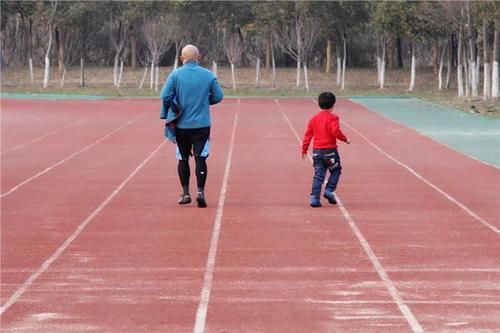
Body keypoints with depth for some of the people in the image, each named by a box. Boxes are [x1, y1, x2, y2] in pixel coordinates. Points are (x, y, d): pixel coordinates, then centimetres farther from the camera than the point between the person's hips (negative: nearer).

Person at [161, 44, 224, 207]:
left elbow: (165, 97, -11)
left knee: (183, 159, 11)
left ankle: (185, 193, 14)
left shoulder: (175, 75, -5)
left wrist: (176, 105, 7)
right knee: (200, 158, 1)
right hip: (202, 125, 0)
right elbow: (218, 96, 4)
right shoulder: (209, 75, -1)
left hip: (181, 125, 0)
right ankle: (200, 191, -11)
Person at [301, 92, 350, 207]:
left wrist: (304, 150, 11)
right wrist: (345, 139, -4)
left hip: (317, 151, 5)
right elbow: (336, 131, -21)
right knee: (335, 171, 14)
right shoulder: (332, 118, -8)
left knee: (318, 174, 6)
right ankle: (329, 190, 0)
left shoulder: (314, 118, 8)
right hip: (330, 150, -5)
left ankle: (314, 198, -1)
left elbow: (308, 134, 7)